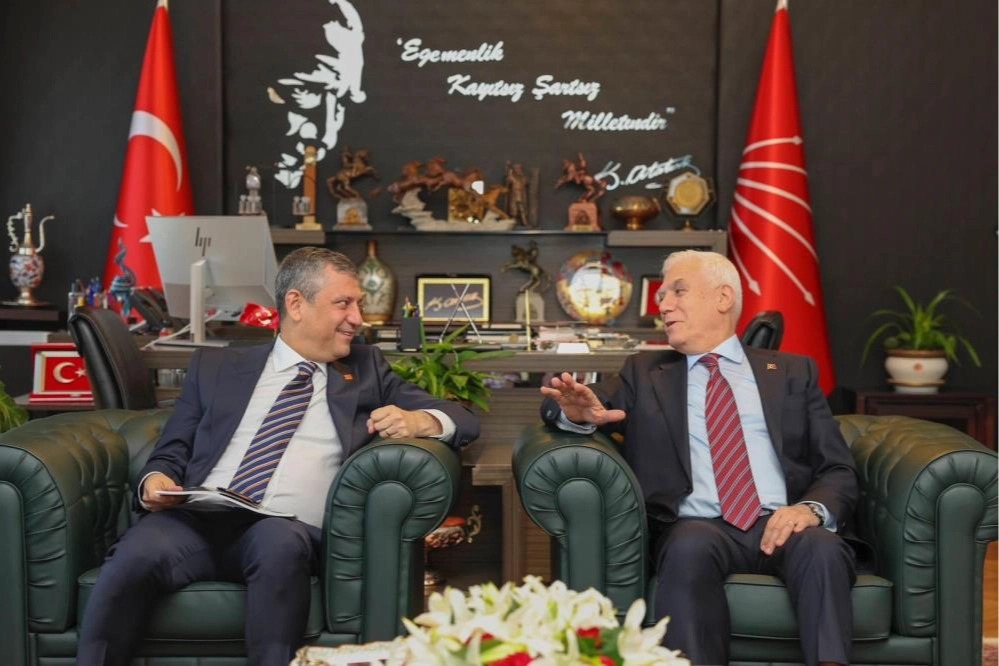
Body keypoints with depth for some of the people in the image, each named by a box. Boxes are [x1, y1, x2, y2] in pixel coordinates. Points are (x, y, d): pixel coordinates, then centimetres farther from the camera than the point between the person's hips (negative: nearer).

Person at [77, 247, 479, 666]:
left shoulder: (367, 371, 23)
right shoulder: (216, 366, 22)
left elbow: (462, 419, 19)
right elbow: (172, 452, 19)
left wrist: (420, 421, -4)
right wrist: (156, 479, -5)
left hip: (293, 531, 0)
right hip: (199, 519, 1)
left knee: (278, 540, -37)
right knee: (138, 554, -32)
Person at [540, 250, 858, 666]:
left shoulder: (792, 372, 20)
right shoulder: (645, 374, 22)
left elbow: (839, 472, 12)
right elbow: (558, 404, 11)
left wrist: (813, 508, -12)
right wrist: (579, 410, -16)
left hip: (783, 527, 1)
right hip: (699, 529, 0)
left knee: (823, 547, -33)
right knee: (690, 546, -35)